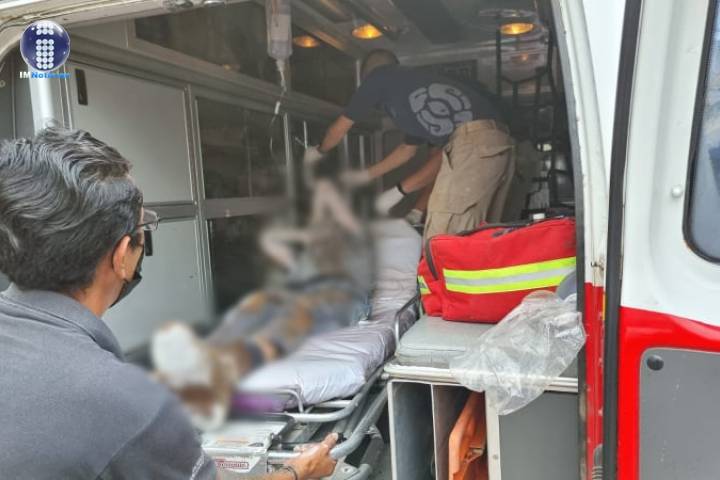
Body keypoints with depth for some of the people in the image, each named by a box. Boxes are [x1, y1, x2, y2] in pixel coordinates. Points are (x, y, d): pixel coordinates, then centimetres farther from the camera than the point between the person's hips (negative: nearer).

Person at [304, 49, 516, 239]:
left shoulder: (378, 76, 12)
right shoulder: (415, 84, 34)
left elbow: (339, 128, 22)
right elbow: (408, 148, 42)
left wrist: (318, 152, 41)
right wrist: (365, 176, 48)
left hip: (473, 140, -9)